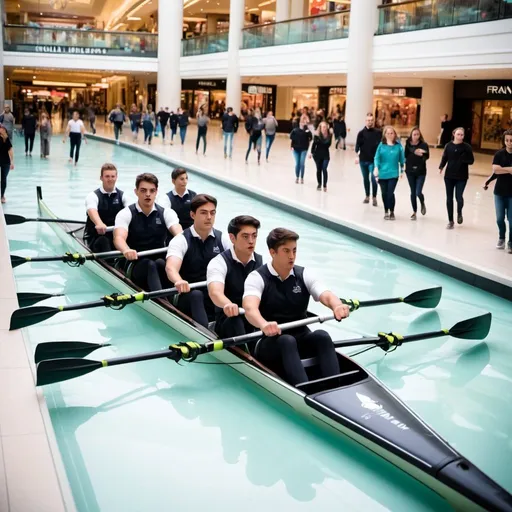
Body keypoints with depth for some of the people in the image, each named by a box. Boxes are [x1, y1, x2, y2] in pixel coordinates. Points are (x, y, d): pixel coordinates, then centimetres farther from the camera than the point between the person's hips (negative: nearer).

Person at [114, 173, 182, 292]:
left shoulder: (166, 213, 4)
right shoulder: (126, 214, -2)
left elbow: (179, 234, -14)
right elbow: (119, 237, -21)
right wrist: (126, 250, -47)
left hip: (160, 263, 3)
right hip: (135, 265, -2)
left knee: (161, 263, -33)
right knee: (149, 264, -36)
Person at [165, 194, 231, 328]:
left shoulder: (223, 239, 8)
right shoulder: (181, 240, -3)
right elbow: (171, 268, -21)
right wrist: (179, 282, -46)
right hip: (191, 298, -3)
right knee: (196, 294, -36)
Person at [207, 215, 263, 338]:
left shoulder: (262, 262, 6)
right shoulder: (219, 262, -7)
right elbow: (215, 292, -27)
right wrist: (228, 305, -51)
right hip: (228, 321, -3)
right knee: (235, 320, -35)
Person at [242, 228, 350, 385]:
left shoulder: (304, 274, 4)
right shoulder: (257, 277, -8)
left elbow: (326, 295, -12)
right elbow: (250, 307, -28)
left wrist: (337, 306, -38)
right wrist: (263, 324, -52)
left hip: (301, 340, 4)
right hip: (270, 342, -3)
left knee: (321, 335, -28)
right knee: (286, 341, -36)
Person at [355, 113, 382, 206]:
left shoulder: (378, 133, -3)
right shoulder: (361, 133, 1)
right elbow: (357, 145, -7)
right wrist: (357, 156, -19)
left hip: (373, 160, -3)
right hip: (363, 160, 3)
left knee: (373, 179, -8)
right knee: (365, 178, 14)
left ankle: (374, 197, 4)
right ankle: (367, 196, 27)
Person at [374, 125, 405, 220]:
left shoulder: (398, 146, 0)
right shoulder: (381, 145, 0)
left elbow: (401, 159, 7)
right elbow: (377, 157, -3)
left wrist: (402, 171, 10)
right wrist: (376, 168, -18)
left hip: (393, 173, -1)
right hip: (382, 173, 1)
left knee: (390, 193, -9)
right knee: (384, 193, 7)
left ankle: (392, 212, 11)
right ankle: (386, 212, 25)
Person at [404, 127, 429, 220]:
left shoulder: (424, 145, -8)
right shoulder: (408, 144, -1)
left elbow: (427, 156, -19)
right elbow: (405, 155, -4)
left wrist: (422, 154, -40)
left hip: (421, 172, -2)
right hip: (410, 171, 2)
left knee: (418, 192, -9)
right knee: (413, 192, 9)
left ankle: (422, 204, 24)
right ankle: (414, 212, 23)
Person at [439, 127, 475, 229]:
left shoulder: (466, 147, -5)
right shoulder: (448, 146, 0)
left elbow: (471, 161, -3)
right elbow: (444, 158, 4)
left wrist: (464, 160, -21)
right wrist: (441, 167, -12)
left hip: (462, 177, -2)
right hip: (449, 176, 2)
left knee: (459, 197, -11)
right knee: (449, 198, 6)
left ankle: (459, 213, 23)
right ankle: (451, 221, 19)